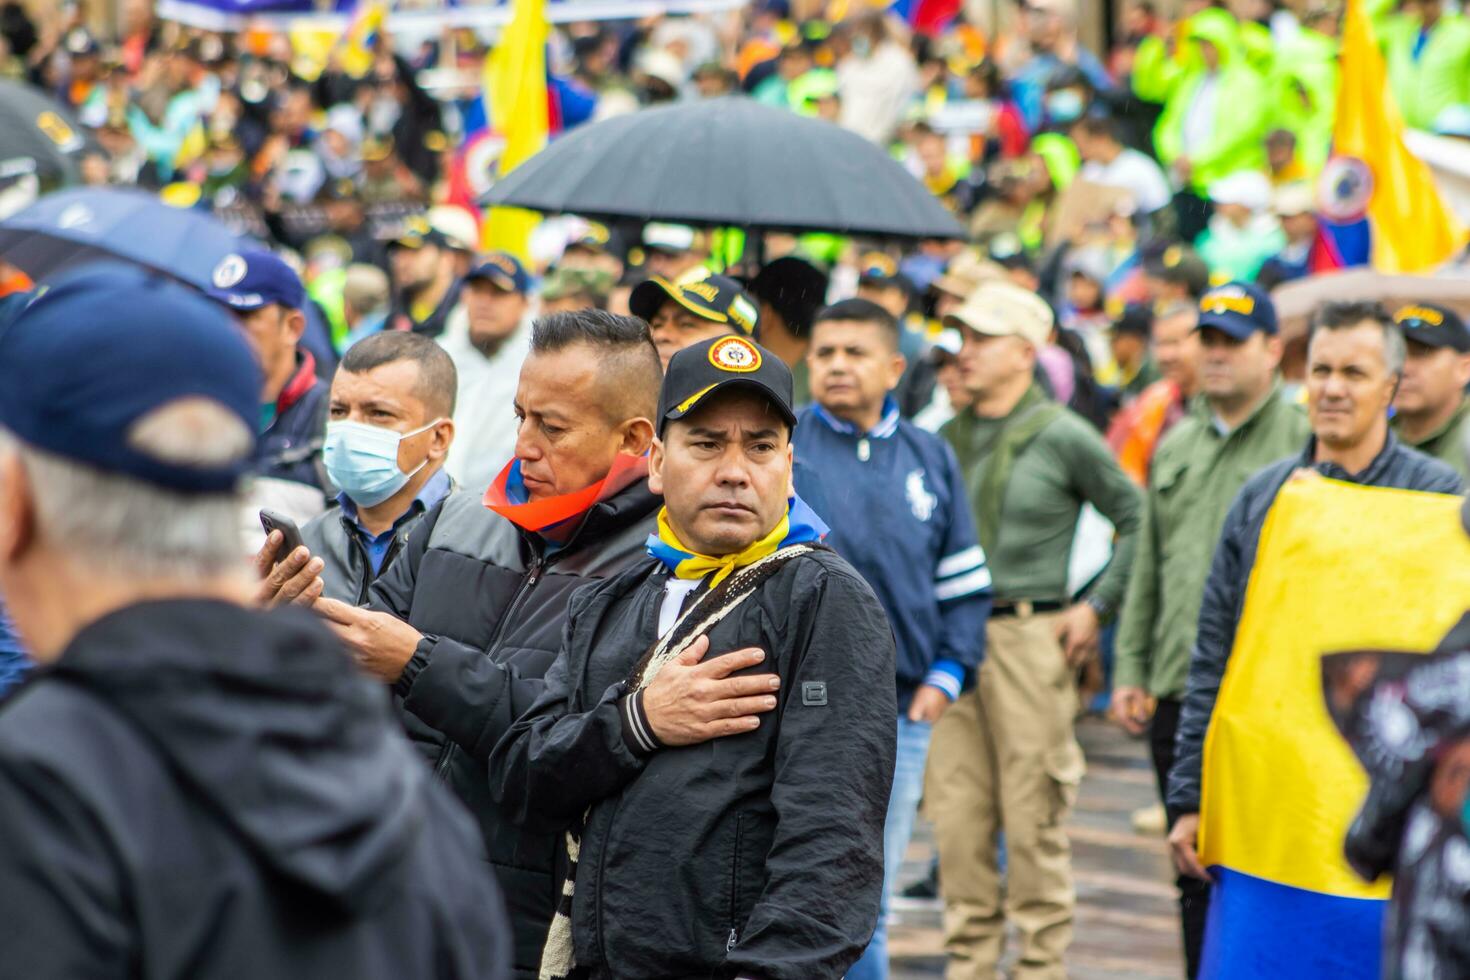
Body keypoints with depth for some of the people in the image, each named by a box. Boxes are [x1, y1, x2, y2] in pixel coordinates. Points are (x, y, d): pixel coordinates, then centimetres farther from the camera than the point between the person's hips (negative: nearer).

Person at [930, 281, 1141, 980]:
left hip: (1028, 639, -5)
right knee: (956, 810, 4)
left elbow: (1138, 522, 2)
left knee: (1032, 815, -2)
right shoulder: (947, 438, 12)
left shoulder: (1063, 436, -2)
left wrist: (1096, 606, -2)